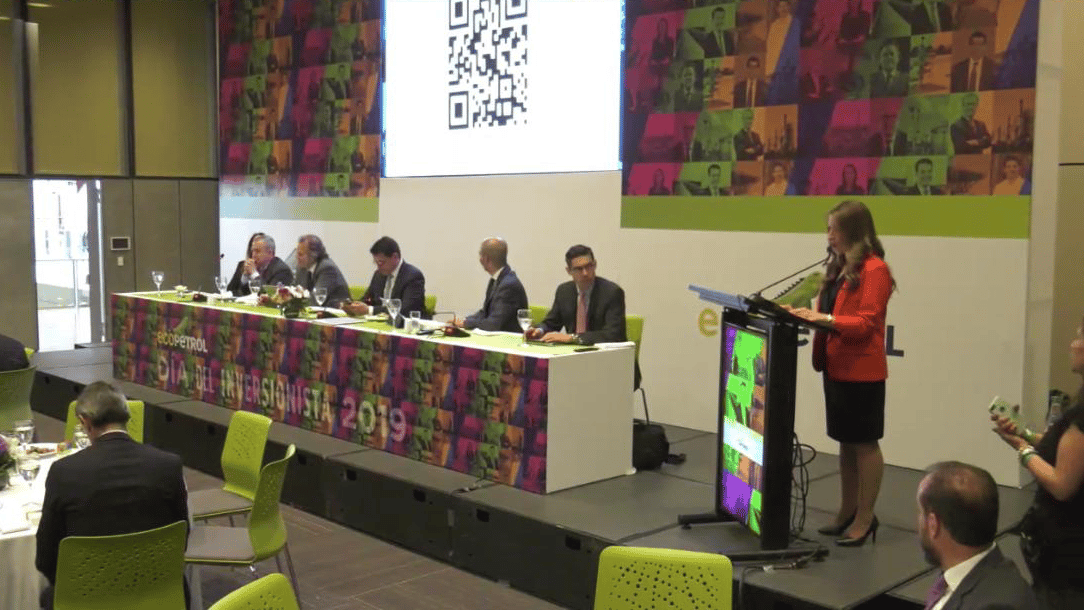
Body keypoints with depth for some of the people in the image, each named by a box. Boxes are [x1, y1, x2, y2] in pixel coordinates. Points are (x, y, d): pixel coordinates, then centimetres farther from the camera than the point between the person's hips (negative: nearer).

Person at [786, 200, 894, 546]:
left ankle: (865, 518, 9)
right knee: (846, 442, 15)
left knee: (864, 443, 1)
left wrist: (825, 319, -27)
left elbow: (867, 323, -19)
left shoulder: (874, 270, -13)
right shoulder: (839, 267, 14)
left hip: (862, 372, -9)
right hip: (836, 368, 9)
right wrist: (808, 314, 3)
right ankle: (847, 512, 24)